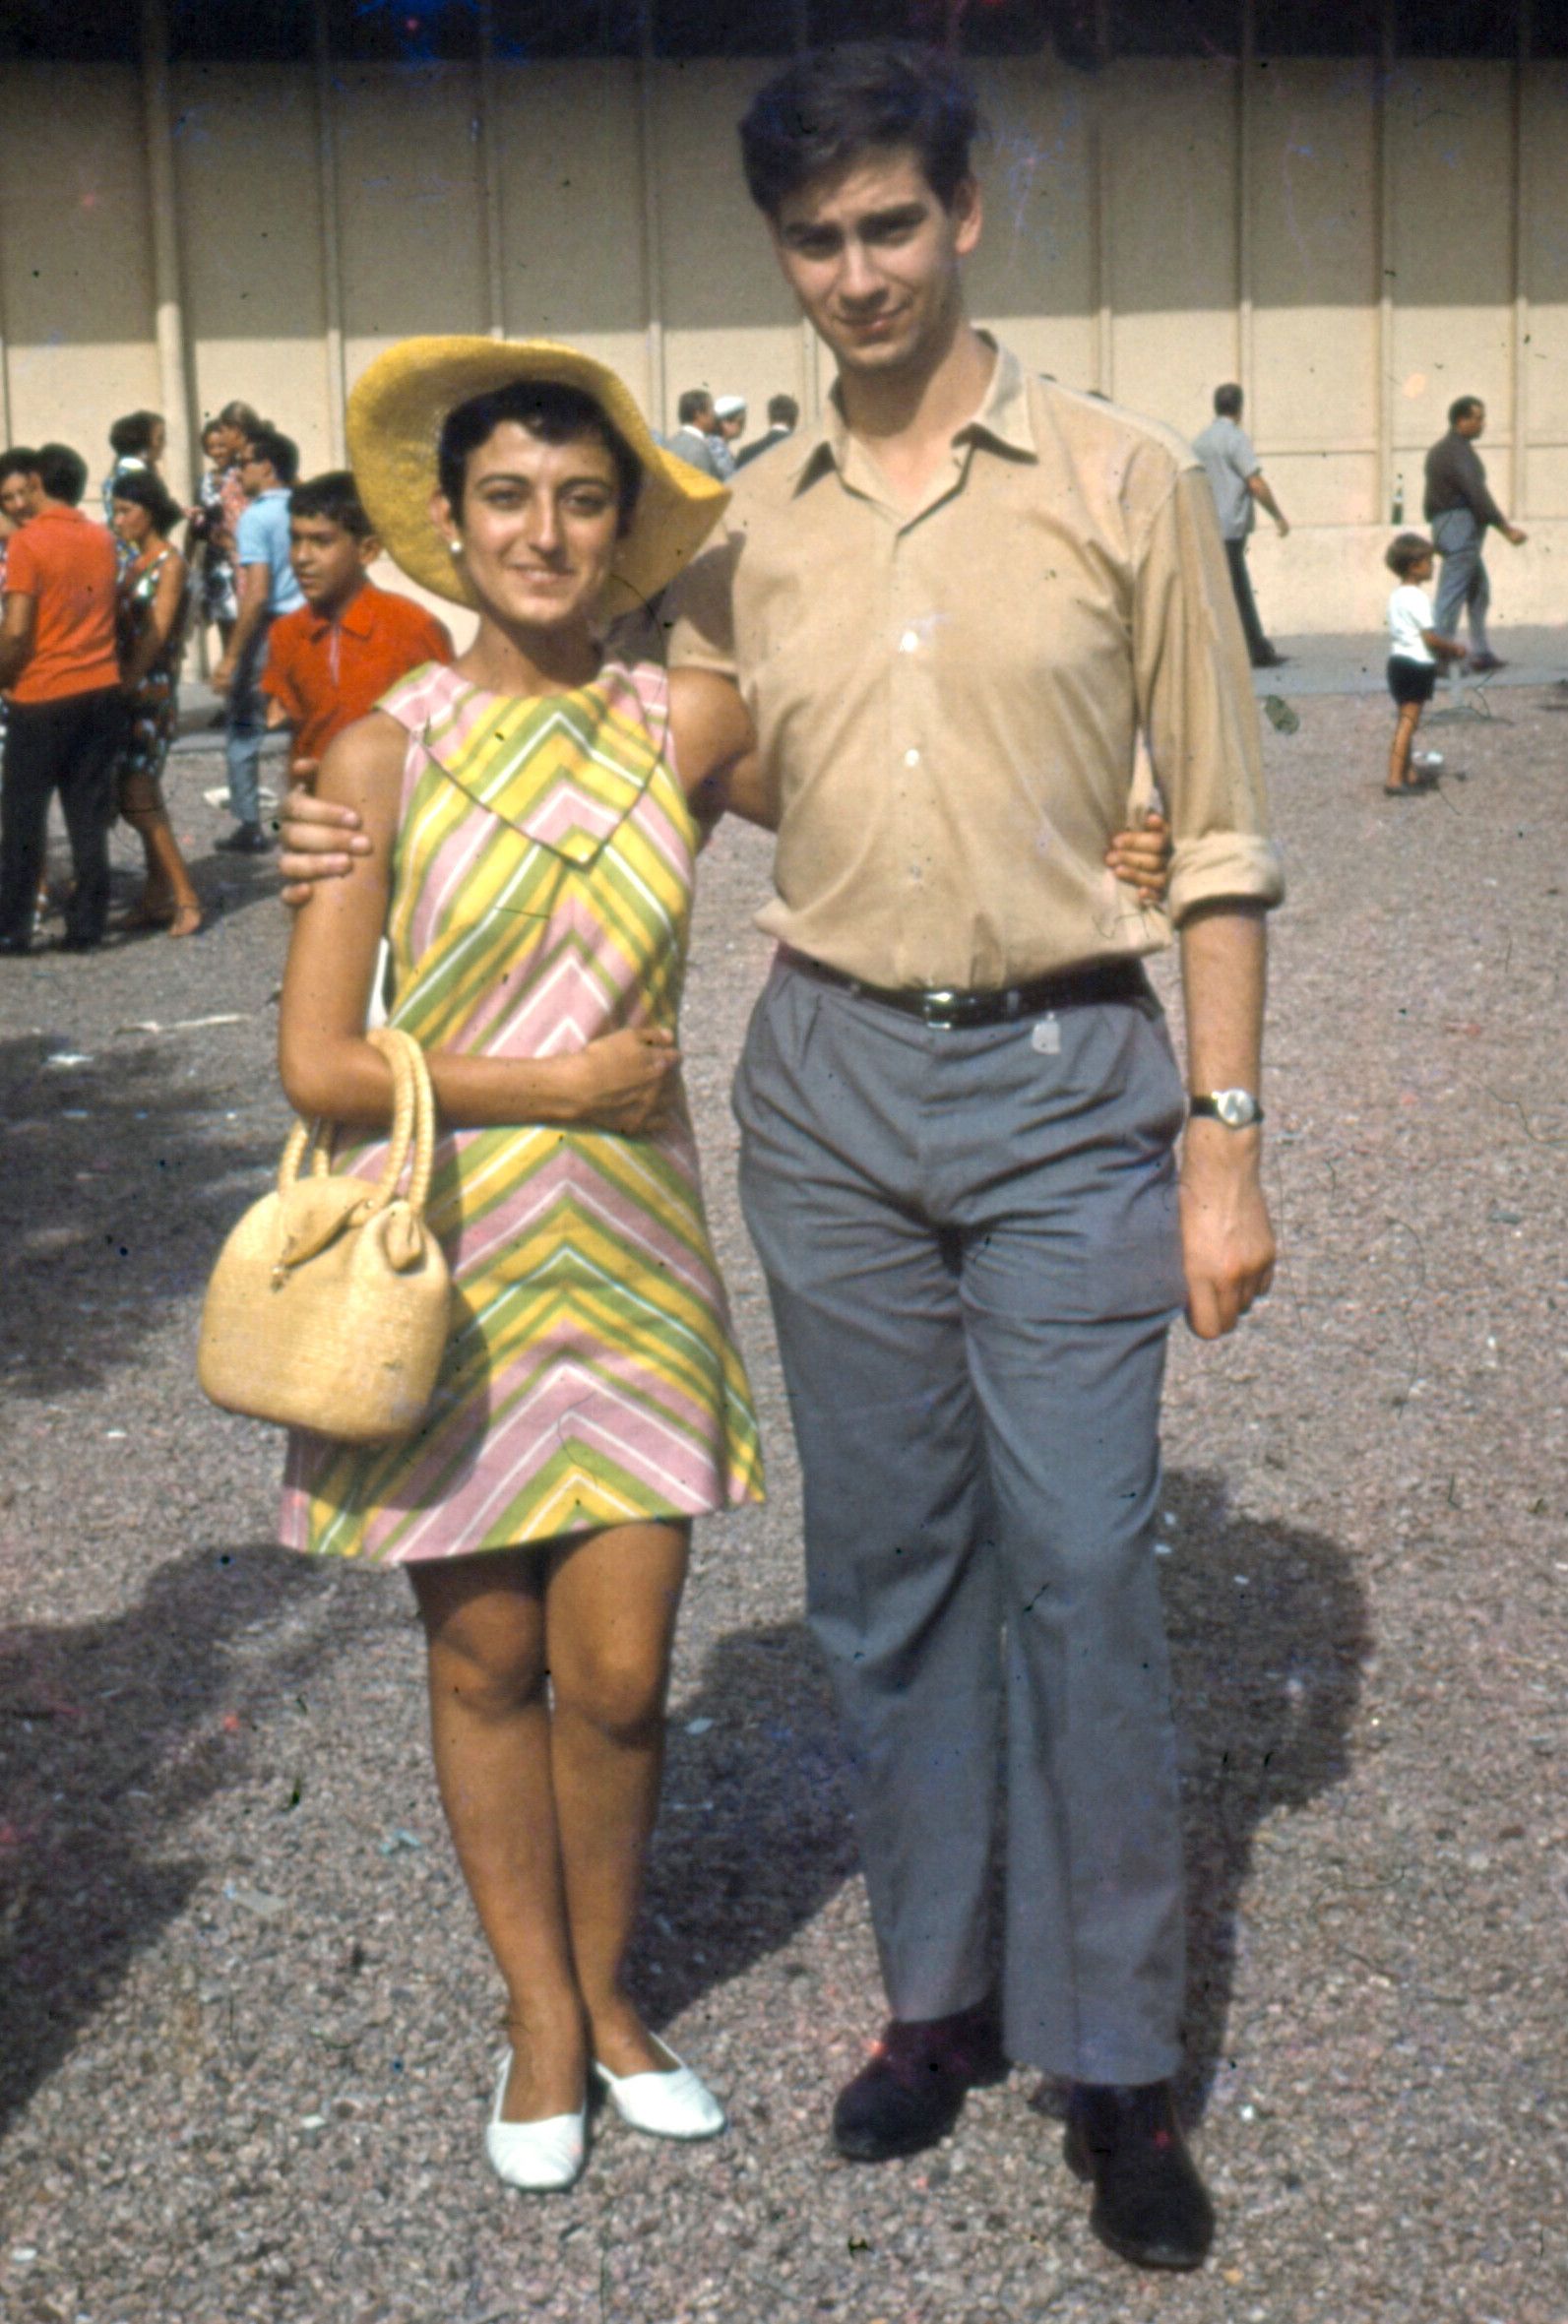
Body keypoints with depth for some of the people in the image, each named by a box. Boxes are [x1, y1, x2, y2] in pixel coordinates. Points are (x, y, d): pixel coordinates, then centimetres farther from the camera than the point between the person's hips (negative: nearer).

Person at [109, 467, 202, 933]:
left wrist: (127, 683, -20)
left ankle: (186, 898, -6)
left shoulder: (170, 565, -8)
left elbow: (155, 636, -15)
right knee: (142, 799, 8)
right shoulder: (132, 561, 15)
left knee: (136, 799, -11)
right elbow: (121, 627, 13)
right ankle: (159, 898, 13)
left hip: (151, 690, -8)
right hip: (126, 692, 8)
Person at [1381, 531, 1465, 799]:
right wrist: (1454, 649, -3)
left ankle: (1410, 773, 26)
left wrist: (1445, 647, 16)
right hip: (1417, 665, -10)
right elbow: (1430, 637, -19)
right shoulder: (1417, 597, -17)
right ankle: (1395, 779, -12)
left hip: (1398, 661, 10)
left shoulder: (1396, 594, 12)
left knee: (1406, 720, 17)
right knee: (1408, 722, -9)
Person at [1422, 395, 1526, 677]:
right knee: (1452, 595, -8)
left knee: (1479, 590, 14)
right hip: (1461, 526, -10)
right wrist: (1507, 529, -20)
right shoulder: (1460, 453, -15)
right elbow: (1478, 495, -22)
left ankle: (1481, 654, 14)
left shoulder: (1441, 449, 17)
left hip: (1445, 525, 10)